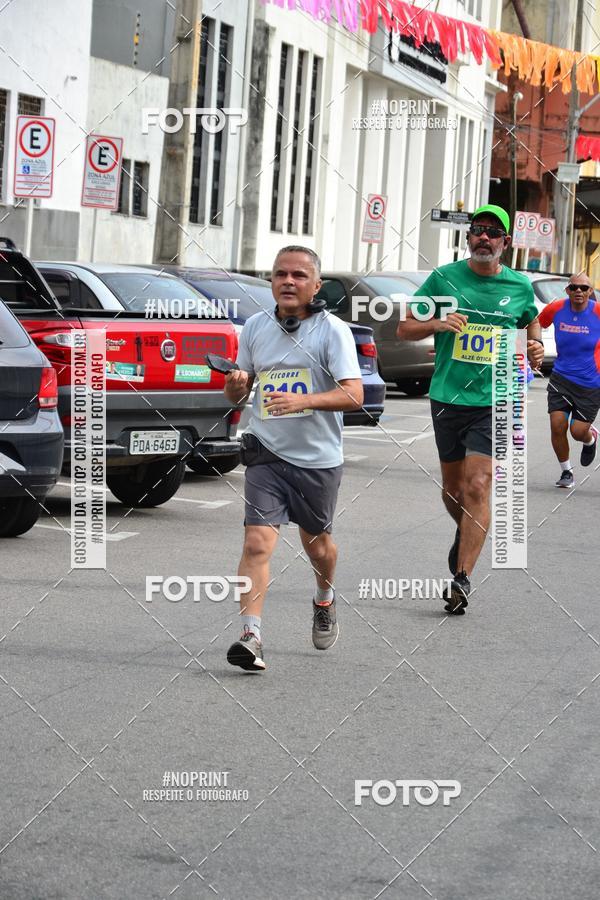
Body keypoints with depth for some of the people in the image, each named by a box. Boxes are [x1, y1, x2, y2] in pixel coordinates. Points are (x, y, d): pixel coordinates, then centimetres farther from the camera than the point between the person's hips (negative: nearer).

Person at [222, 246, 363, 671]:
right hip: (266, 454, 1)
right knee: (257, 543, -14)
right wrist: (236, 384, -11)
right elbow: (237, 392, 14)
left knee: (316, 542, 16)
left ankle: (325, 601, 47)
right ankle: (251, 636, -18)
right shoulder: (255, 326, 4)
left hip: (319, 458, -1)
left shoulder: (333, 330, -8)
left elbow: (354, 395, -17)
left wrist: (303, 400, -32)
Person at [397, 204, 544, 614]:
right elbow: (405, 329, 4)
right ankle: (467, 533, 46)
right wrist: (436, 324, -17)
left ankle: (462, 579, -13)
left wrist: (537, 346, 3)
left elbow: (531, 320, 25)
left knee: (477, 487, -14)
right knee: (453, 486, 14)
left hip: (495, 401, -2)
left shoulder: (519, 287, 4)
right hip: (448, 397, 2)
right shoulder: (444, 278, 1)